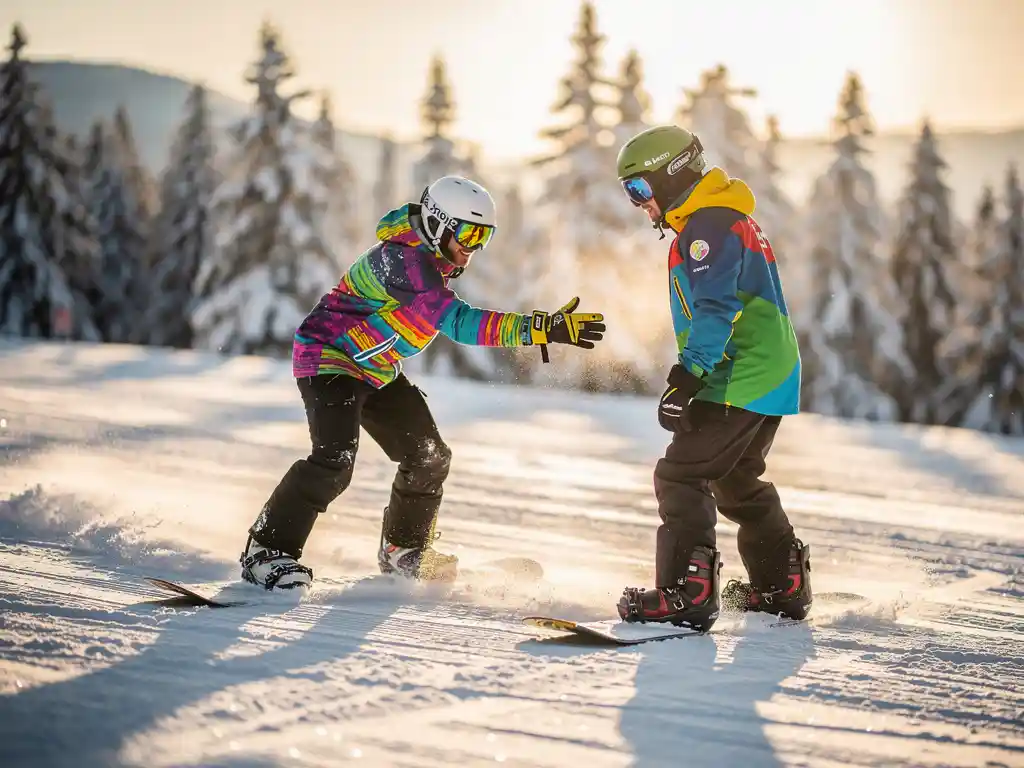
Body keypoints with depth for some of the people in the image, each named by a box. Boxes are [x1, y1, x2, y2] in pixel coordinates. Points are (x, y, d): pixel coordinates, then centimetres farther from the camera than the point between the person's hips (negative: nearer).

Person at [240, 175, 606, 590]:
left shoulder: (433, 256, 1)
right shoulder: (405, 260, -30)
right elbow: (459, 322, -41)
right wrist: (543, 328, -47)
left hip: (377, 370, 10)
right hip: (328, 357, -10)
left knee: (429, 457, 7)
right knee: (335, 460, -26)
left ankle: (401, 549, 25)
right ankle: (267, 549, -14)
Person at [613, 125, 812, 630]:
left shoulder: (707, 226, -14)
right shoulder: (731, 220, 19)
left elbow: (715, 308, -26)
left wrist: (688, 374, -34)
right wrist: (697, 375, 29)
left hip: (739, 381, -11)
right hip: (770, 379, 11)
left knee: (680, 475, -13)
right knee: (737, 480, 24)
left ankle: (688, 593, -20)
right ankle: (784, 586, 32)